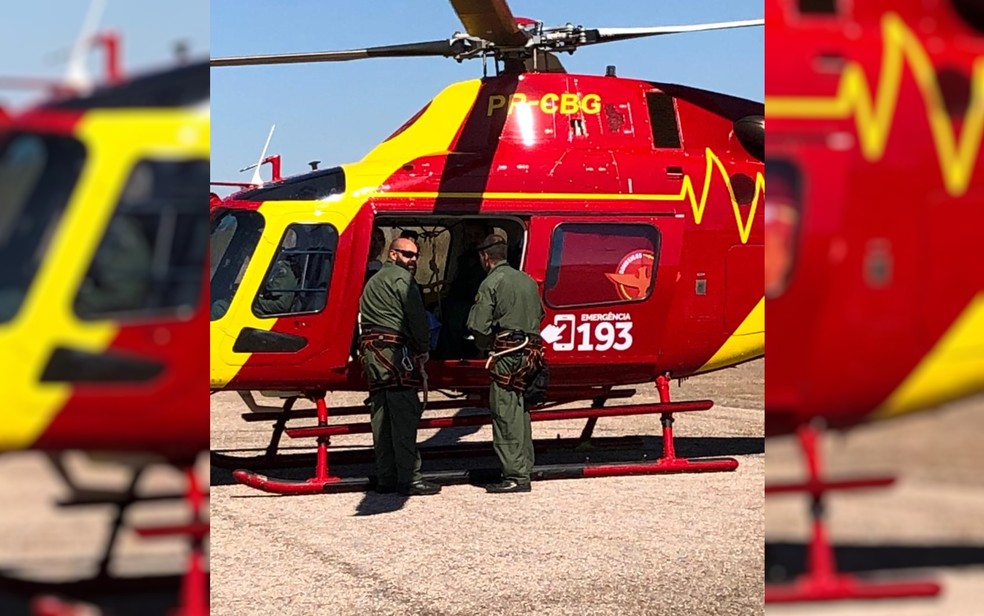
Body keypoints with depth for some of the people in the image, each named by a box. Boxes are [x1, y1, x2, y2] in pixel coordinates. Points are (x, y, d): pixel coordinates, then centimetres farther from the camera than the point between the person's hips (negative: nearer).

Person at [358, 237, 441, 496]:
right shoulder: (402, 279, -3)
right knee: (404, 415, -9)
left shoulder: (374, 280, 25)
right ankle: (409, 478, -11)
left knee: (381, 417, 10)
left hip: (370, 351, 9)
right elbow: (417, 317, -9)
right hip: (395, 349, -9)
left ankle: (385, 477, 12)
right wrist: (423, 350, 3)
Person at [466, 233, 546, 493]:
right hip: (531, 352, 8)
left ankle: (515, 476, -8)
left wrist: (486, 346, 7)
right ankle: (524, 469, 17)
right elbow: (539, 315, 20)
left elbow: (479, 327, -11)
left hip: (506, 354, -8)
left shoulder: (491, 283, -7)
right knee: (521, 412, 14)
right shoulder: (527, 280, 16)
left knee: (506, 415, -6)